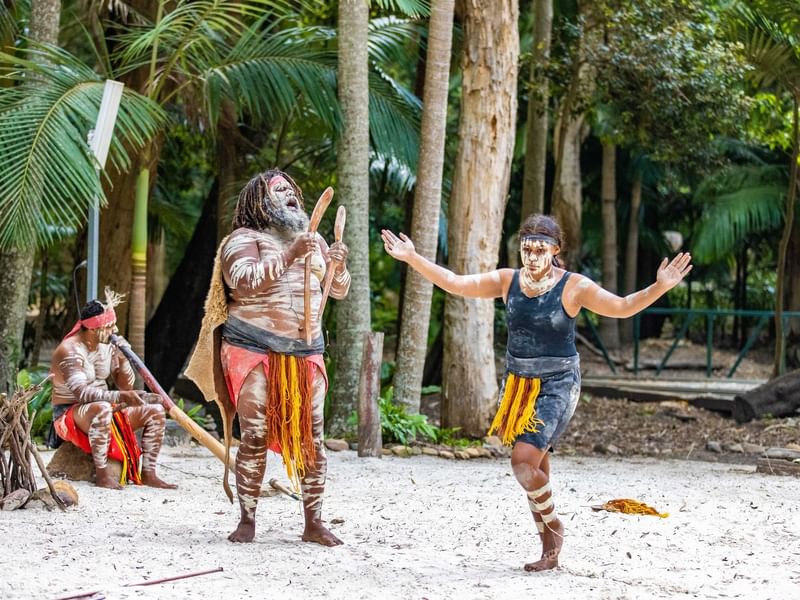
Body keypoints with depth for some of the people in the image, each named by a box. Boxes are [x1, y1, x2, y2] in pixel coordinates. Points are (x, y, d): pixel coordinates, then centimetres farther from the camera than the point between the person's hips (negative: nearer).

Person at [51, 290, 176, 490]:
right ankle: (102, 473, -34)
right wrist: (119, 397, -40)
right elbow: (81, 392, -32)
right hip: (69, 414, -8)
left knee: (155, 411, -4)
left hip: (106, 409, 8)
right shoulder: (69, 351, -20)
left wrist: (122, 358, -9)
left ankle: (147, 473, -9)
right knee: (102, 408, -41)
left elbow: (126, 386, 8)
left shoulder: (106, 347, 5)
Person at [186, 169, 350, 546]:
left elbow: (340, 291, 20)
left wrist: (338, 267, -3)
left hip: (306, 355, 5)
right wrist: (289, 255, -23)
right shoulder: (245, 239, 0)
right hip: (254, 354, -5)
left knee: (311, 438, 1)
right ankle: (246, 520, -2)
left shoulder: (313, 242, 18)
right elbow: (244, 280, -18)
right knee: (254, 437, -8)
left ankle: (313, 523, 5)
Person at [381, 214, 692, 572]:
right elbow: (456, 284, 1)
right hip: (518, 383, 5)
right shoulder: (507, 281, 1)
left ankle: (551, 526, 5)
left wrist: (660, 287, -32)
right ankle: (550, 547, 20)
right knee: (535, 466, 9)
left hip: (557, 386, -5)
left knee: (524, 460, -19)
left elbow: (623, 307, -16)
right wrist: (412, 258, -6)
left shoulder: (574, 287, -11)